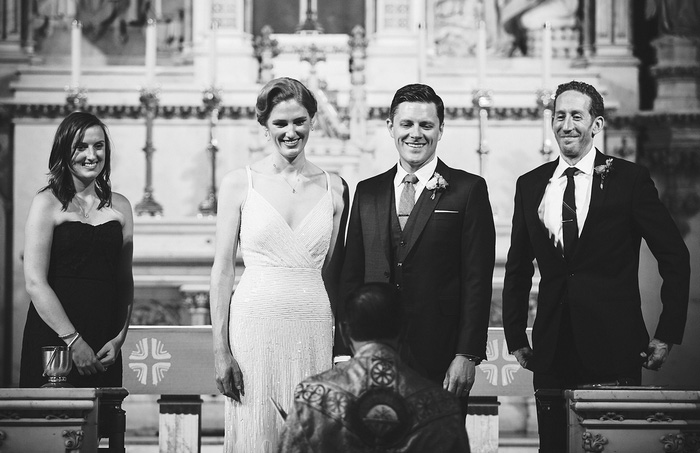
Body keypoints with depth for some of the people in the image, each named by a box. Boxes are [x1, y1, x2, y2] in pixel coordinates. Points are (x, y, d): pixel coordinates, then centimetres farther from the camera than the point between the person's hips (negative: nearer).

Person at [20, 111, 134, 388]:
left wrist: (120, 337, -1)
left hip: (105, 345, 4)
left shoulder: (119, 206, 11)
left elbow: (125, 280, 13)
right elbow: (35, 282, -10)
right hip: (53, 341, -4)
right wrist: (74, 341, -14)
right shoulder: (47, 203, -3)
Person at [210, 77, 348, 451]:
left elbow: (332, 271, 13)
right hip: (255, 323, -2)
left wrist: (341, 340, 7)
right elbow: (223, 269, 0)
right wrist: (221, 350, -5)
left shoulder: (333, 188, 7)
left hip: (313, 329, 2)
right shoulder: (239, 184, 1)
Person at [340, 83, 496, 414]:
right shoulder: (367, 192, 13)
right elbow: (351, 276, 13)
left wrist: (467, 355, -10)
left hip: (440, 357, -3)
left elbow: (477, 281, -3)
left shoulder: (468, 190, 1)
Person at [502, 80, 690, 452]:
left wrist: (667, 334, -3)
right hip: (552, 349, 3)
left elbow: (675, 257, 1)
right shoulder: (530, 185, 10)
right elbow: (517, 269, 16)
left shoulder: (629, 179, -1)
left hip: (614, 348, -3)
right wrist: (516, 337, 11)